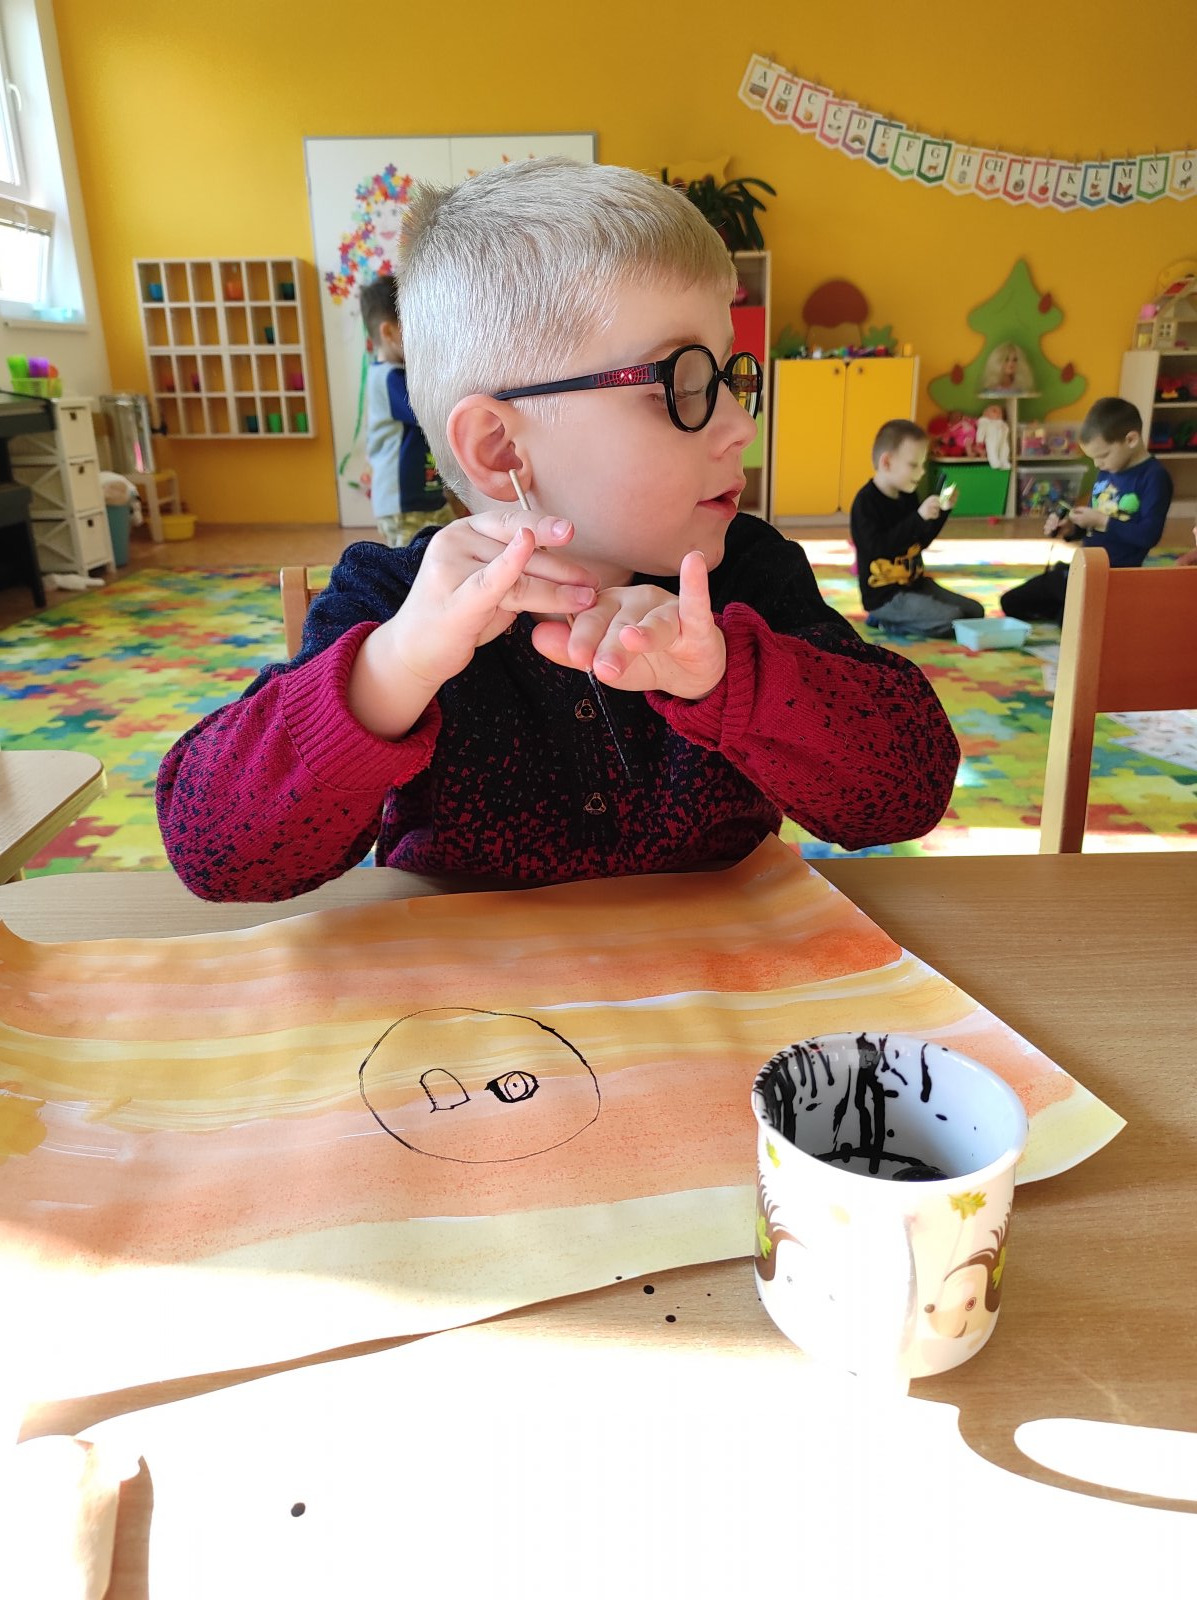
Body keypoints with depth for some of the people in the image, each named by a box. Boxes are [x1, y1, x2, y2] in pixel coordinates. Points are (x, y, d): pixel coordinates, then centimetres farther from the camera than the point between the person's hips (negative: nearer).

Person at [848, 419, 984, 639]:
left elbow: (921, 542, 18)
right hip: (884, 596, -9)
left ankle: (895, 618, 8)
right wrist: (918, 517, -28)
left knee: (975, 611, 10)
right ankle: (886, 621, -3)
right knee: (950, 621, -23)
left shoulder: (908, 497, 10)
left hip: (914, 584, 9)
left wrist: (942, 512, 5)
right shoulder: (866, 502, -16)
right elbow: (878, 548, -27)